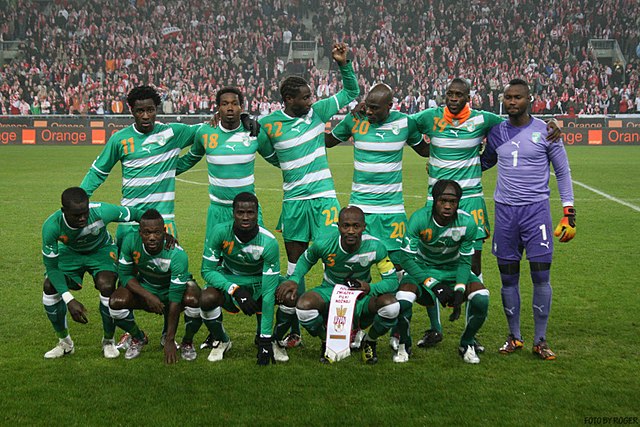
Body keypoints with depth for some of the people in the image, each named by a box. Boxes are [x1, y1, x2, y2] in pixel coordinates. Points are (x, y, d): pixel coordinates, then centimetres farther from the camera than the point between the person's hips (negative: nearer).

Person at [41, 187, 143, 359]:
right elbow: (51, 266, -27)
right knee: (49, 286, -18)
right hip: (70, 251, 2)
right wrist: (69, 300, -36)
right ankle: (64, 342, 6)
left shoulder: (102, 211, -39)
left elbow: (135, 214, -20)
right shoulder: (51, 226, -35)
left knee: (107, 286, -26)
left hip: (101, 249, -1)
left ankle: (108, 341, -1)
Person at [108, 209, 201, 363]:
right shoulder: (131, 242, -23)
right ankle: (138, 338, 6)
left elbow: (175, 299, -33)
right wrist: (148, 296, -30)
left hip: (175, 287, -3)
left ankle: (187, 343, -4)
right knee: (116, 302, -25)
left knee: (193, 300, -35)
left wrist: (170, 341, -34)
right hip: (144, 288, 3)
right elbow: (125, 275, -12)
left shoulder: (177, 255, -34)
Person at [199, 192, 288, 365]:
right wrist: (235, 290, -37)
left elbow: (268, 292, -29)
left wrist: (265, 338, -31)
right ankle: (221, 341, 0)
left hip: (259, 282, 0)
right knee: (207, 299, -34)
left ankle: (272, 339, 0)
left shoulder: (269, 242, -28)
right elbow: (207, 270, -19)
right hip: (228, 280, 0)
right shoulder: (220, 232, -24)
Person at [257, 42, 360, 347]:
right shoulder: (269, 124, -3)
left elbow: (351, 93, 10)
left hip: (324, 199, 0)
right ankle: (292, 329, 18)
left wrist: (343, 64, 0)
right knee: (294, 265, 9)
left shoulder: (318, 111, 1)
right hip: (293, 202, 0)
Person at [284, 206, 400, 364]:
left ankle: (369, 342, 5)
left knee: (391, 306, -31)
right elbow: (306, 259, 3)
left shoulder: (375, 247, -22)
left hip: (361, 296, 0)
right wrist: (294, 280, -16)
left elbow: (392, 280, -18)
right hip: (330, 292, 0)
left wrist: (370, 288, -39)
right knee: (304, 305, -33)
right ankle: (326, 342, 2)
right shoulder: (324, 244, -20)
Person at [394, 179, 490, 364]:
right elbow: (407, 259, -23)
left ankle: (467, 344, 5)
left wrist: (459, 289, -26)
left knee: (481, 298, -24)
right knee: (402, 301, -30)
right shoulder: (419, 219, -26)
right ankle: (404, 345, 2)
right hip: (422, 269, -2)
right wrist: (434, 284, -31)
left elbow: (464, 261, -10)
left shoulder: (468, 223, -20)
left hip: (453, 269, 2)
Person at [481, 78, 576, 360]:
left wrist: (569, 213, -1)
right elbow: (483, 163, 26)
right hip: (505, 210, 3)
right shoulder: (496, 132, 8)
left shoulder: (544, 131, -2)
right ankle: (514, 336, 20)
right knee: (508, 277, 6)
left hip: (536, 209, -3)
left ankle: (540, 340, 8)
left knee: (541, 276, -4)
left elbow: (562, 172, 4)